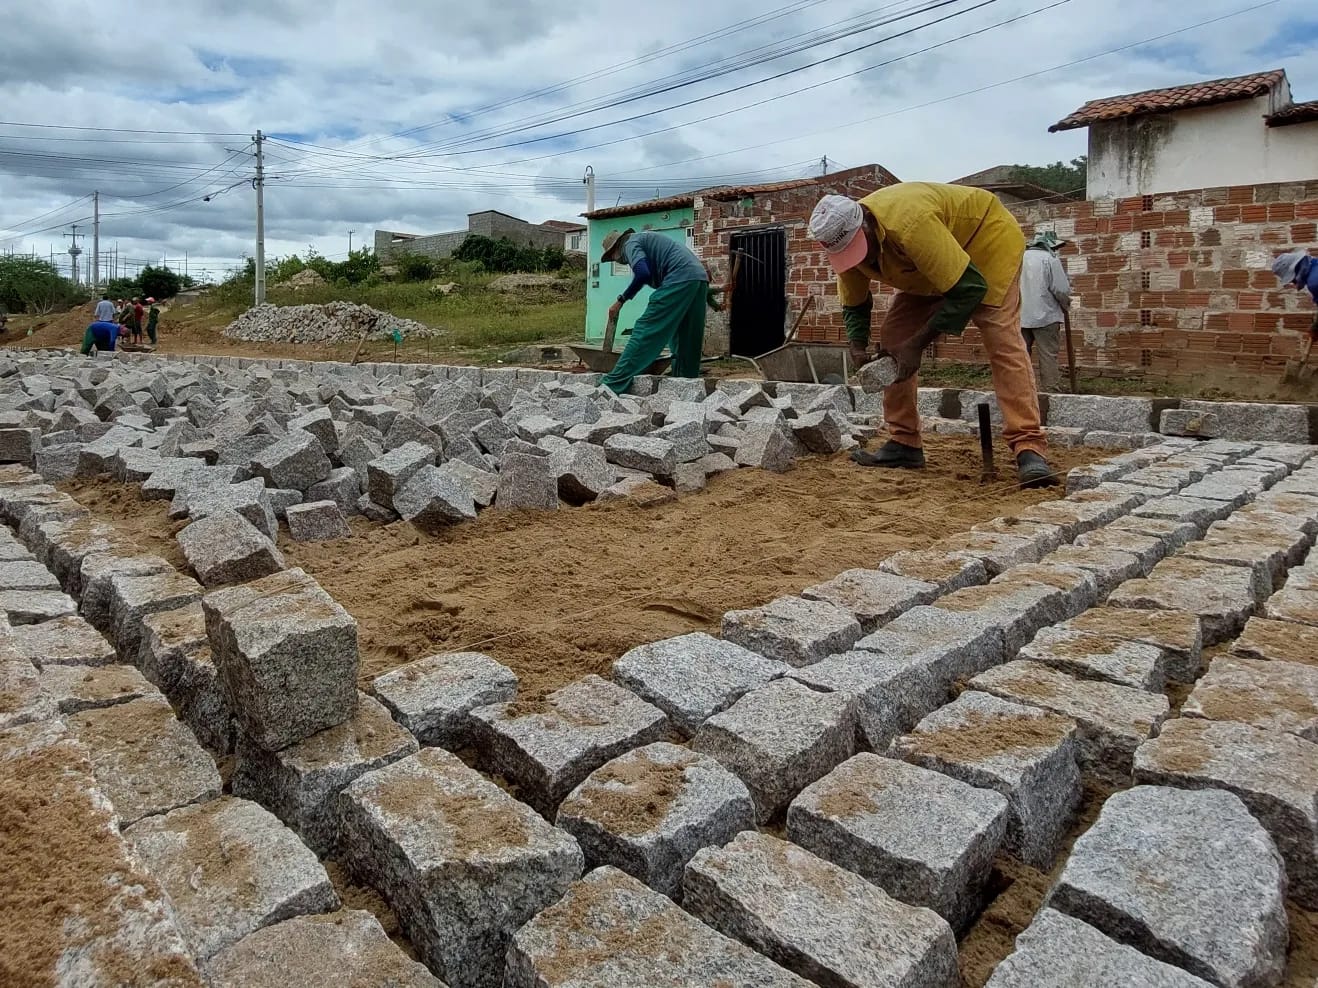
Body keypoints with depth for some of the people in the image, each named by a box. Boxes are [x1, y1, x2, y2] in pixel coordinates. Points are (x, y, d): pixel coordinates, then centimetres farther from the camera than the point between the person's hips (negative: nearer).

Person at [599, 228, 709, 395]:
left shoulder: (630, 244, 4)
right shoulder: (645, 239, 33)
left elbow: (642, 273, -14)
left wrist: (621, 301, -5)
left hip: (680, 277, -9)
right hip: (700, 278, 9)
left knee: (645, 332, -10)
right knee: (687, 341, 11)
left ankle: (612, 386, -13)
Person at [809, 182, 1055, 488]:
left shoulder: (909, 224, -42)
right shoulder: (845, 240, -18)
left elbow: (969, 288, -38)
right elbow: (853, 305, -2)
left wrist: (917, 344, -35)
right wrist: (859, 348, -22)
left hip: (987, 237, -7)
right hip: (931, 270, 7)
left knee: (1002, 340, -23)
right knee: (893, 339, -3)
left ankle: (1029, 449, -27)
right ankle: (904, 444, 2)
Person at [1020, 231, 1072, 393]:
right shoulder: (1050, 259, -5)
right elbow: (1062, 289, -8)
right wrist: (1066, 306, 9)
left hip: (1020, 316, 5)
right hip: (1045, 315, -5)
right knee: (1048, 356, -1)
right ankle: (1050, 392, -3)